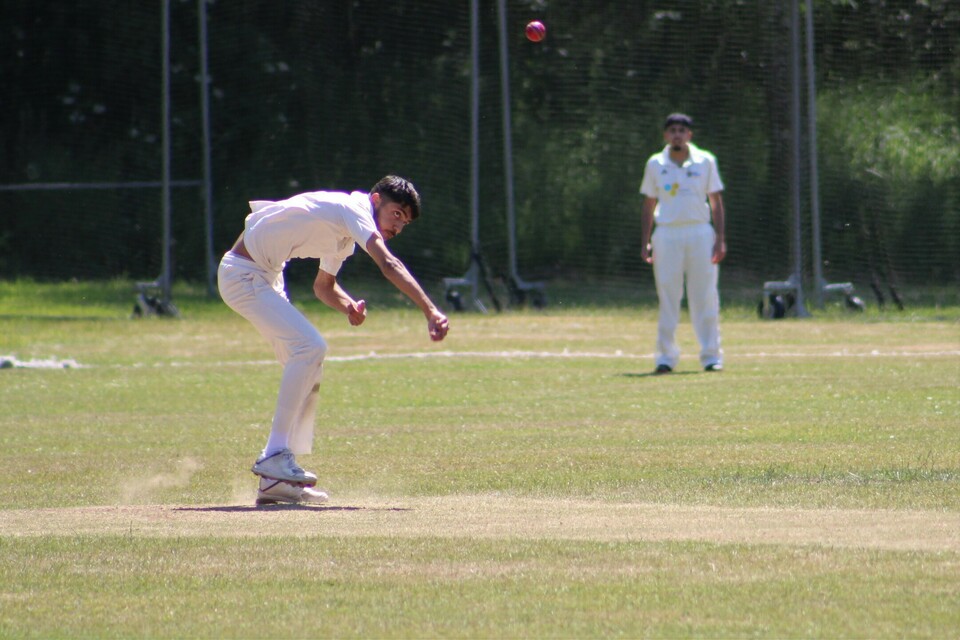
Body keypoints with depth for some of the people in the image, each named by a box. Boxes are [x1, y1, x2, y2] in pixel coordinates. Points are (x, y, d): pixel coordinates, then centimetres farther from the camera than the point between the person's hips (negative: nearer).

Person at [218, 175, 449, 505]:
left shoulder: (346, 231, 12)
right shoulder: (353, 209, -19)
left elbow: (323, 285, 23)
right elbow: (388, 264, -33)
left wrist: (348, 306, -1)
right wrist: (431, 312, -43)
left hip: (266, 276, 11)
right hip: (243, 274, -11)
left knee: (307, 359, 8)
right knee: (309, 347, -21)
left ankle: (275, 478, 7)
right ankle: (276, 456, -22)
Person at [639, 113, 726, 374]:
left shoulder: (705, 161, 6)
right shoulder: (655, 164, 7)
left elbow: (716, 202, 7)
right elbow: (648, 205, 11)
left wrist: (720, 238, -2)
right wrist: (645, 242, 4)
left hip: (699, 233, 0)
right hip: (666, 234, 0)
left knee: (705, 298, -2)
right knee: (667, 299, -1)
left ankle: (711, 356, 3)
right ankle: (666, 357, 3)